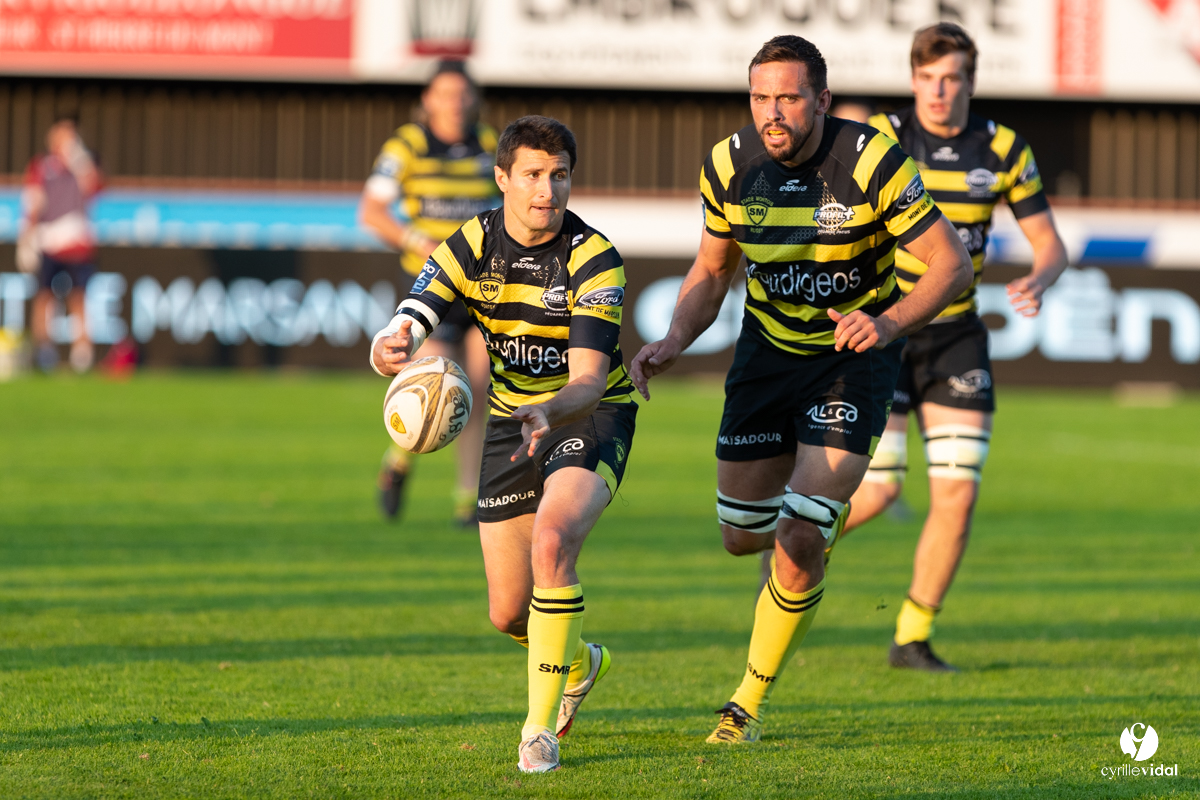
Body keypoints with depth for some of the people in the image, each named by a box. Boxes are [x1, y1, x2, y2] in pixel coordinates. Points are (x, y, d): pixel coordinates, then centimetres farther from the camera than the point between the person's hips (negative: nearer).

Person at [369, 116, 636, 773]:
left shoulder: (593, 259, -21)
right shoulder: (470, 247, -11)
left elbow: (590, 380, -29)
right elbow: (395, 339, -21)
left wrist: (550, 414, -51)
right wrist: (392, 349, -46)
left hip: (591, 416, -4)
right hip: (511, 418, 4)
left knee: (551, 542, -32)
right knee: (508, 615, 4)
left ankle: (541, 728, -21)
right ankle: (580, 663, 41)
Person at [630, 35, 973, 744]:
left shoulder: (872, 159, -21)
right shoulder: (729, 166, -9)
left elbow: (954, 265, -18)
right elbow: (712, 271, 7)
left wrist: (889, 323, -34)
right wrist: (674, 342, -11)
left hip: (854, 355, -4)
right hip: (767, 350, 4)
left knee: (799, 541, -16)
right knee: (742, 536, 9)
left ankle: (752, 703, 1)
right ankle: (808, 519, 48)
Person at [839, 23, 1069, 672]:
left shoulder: (1004, 150, -2)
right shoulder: (879, 140, -12)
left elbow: (1049, 242, 4)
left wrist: (1039, 280, -19)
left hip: (955, 336, 3)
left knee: (958, 494, -6)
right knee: (875, 493, -9)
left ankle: (913, 638, 9)